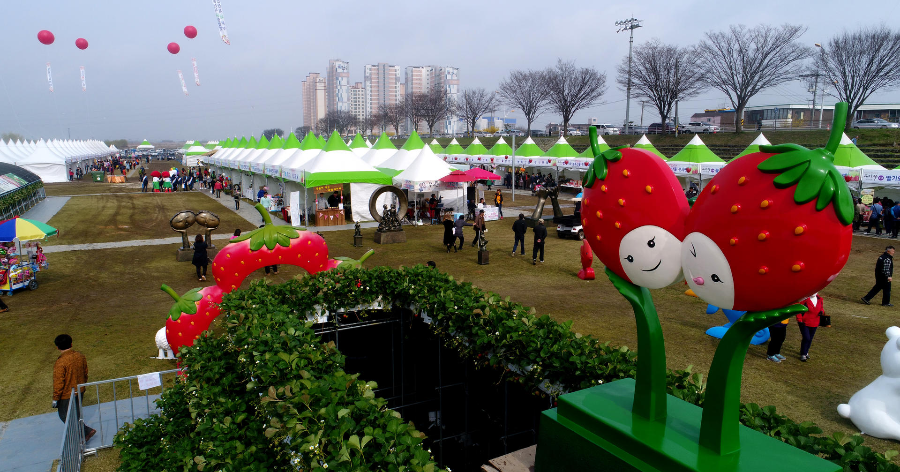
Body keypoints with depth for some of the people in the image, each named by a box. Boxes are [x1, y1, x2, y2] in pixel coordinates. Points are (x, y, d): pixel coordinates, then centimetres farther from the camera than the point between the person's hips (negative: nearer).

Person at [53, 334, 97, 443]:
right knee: (76, 414, 22)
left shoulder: (60, 363, -25)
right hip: (79, 392, 7)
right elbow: (85, 374, 7)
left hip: (66, 395, -7)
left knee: (65, 415, 10)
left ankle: (87, 431, 3)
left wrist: (55, 399, -8)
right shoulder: (80, 356, -5)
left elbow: (58, 383, -20)